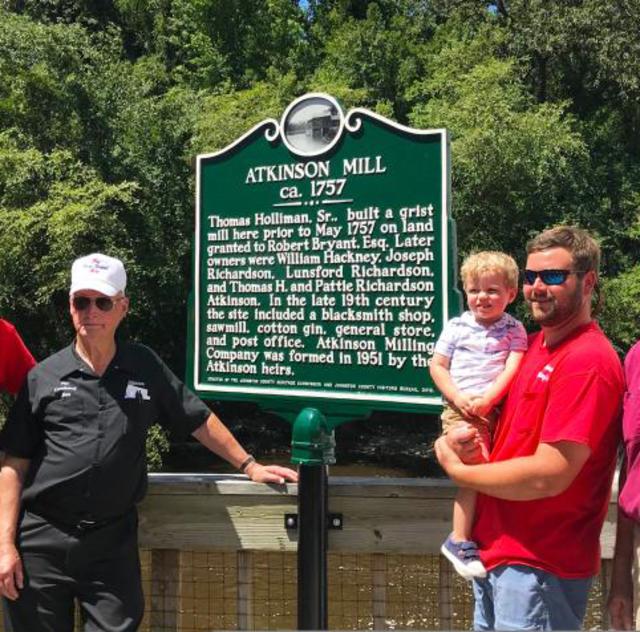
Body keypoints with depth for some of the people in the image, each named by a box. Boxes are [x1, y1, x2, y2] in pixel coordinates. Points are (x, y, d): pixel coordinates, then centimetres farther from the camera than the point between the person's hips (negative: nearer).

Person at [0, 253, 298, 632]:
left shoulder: (145, 367, 6)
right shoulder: (43, 377, 1)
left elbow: (198, 420, 13)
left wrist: (250, 466, 13)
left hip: (114, 542, 1)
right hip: (42, 541, 0)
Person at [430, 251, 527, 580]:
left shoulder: (514, 330, 6)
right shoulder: (456, 326, 6)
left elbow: (512, 370, -6)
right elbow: (437, 366, 5)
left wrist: (487, 399, -20)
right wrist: (459, 397, -9)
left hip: (496, 410, 3)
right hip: (460, 410, -2)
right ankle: (459, 541, -10)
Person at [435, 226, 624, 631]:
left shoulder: (588, 360, -20)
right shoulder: (536, 342, 6)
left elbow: (549, 476, -24)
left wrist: (458, 470, -11)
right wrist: (465, 440, -5)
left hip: (539, 567, -8)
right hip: (495, 551, 8)